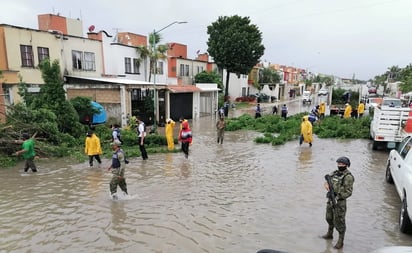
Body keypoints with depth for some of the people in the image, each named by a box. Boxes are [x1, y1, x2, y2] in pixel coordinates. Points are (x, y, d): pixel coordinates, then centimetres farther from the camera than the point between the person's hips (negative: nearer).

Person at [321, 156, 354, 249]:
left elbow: (348, 192, -18)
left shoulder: (348, 176, -15)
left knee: (339, 221, 2)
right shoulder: (335, 173, 6)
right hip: (330, 200, 7)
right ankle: (329, 234, 42)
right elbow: (328, 180, 13)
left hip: (340, 201, -7)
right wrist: (327, 184, -9)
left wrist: (337, 198, -22)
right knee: (329, 218, 22)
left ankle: (340, 241, 18)